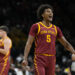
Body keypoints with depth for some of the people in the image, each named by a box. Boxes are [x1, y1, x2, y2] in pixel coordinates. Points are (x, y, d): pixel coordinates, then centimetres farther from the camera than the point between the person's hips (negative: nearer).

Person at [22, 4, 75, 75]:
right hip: (39, 59, -5)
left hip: (51, 60, 5)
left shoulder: (56, 29, 13)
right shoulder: (36, 26, 0)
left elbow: (66, 44, 17)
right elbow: (29, 43, -4)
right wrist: (25, 58, -15)